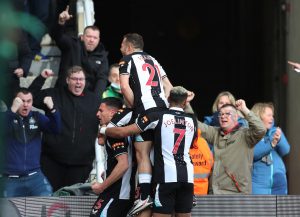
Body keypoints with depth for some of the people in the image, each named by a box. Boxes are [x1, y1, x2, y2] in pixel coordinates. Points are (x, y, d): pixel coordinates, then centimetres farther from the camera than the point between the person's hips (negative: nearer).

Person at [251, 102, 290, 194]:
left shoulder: (275, 131, 12)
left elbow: (285, 150, 0)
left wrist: (279, 139, -21)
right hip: (258, 183, -5)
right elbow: (252, 153, -19)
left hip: (278, 182, 5)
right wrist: (271, 144, -28)